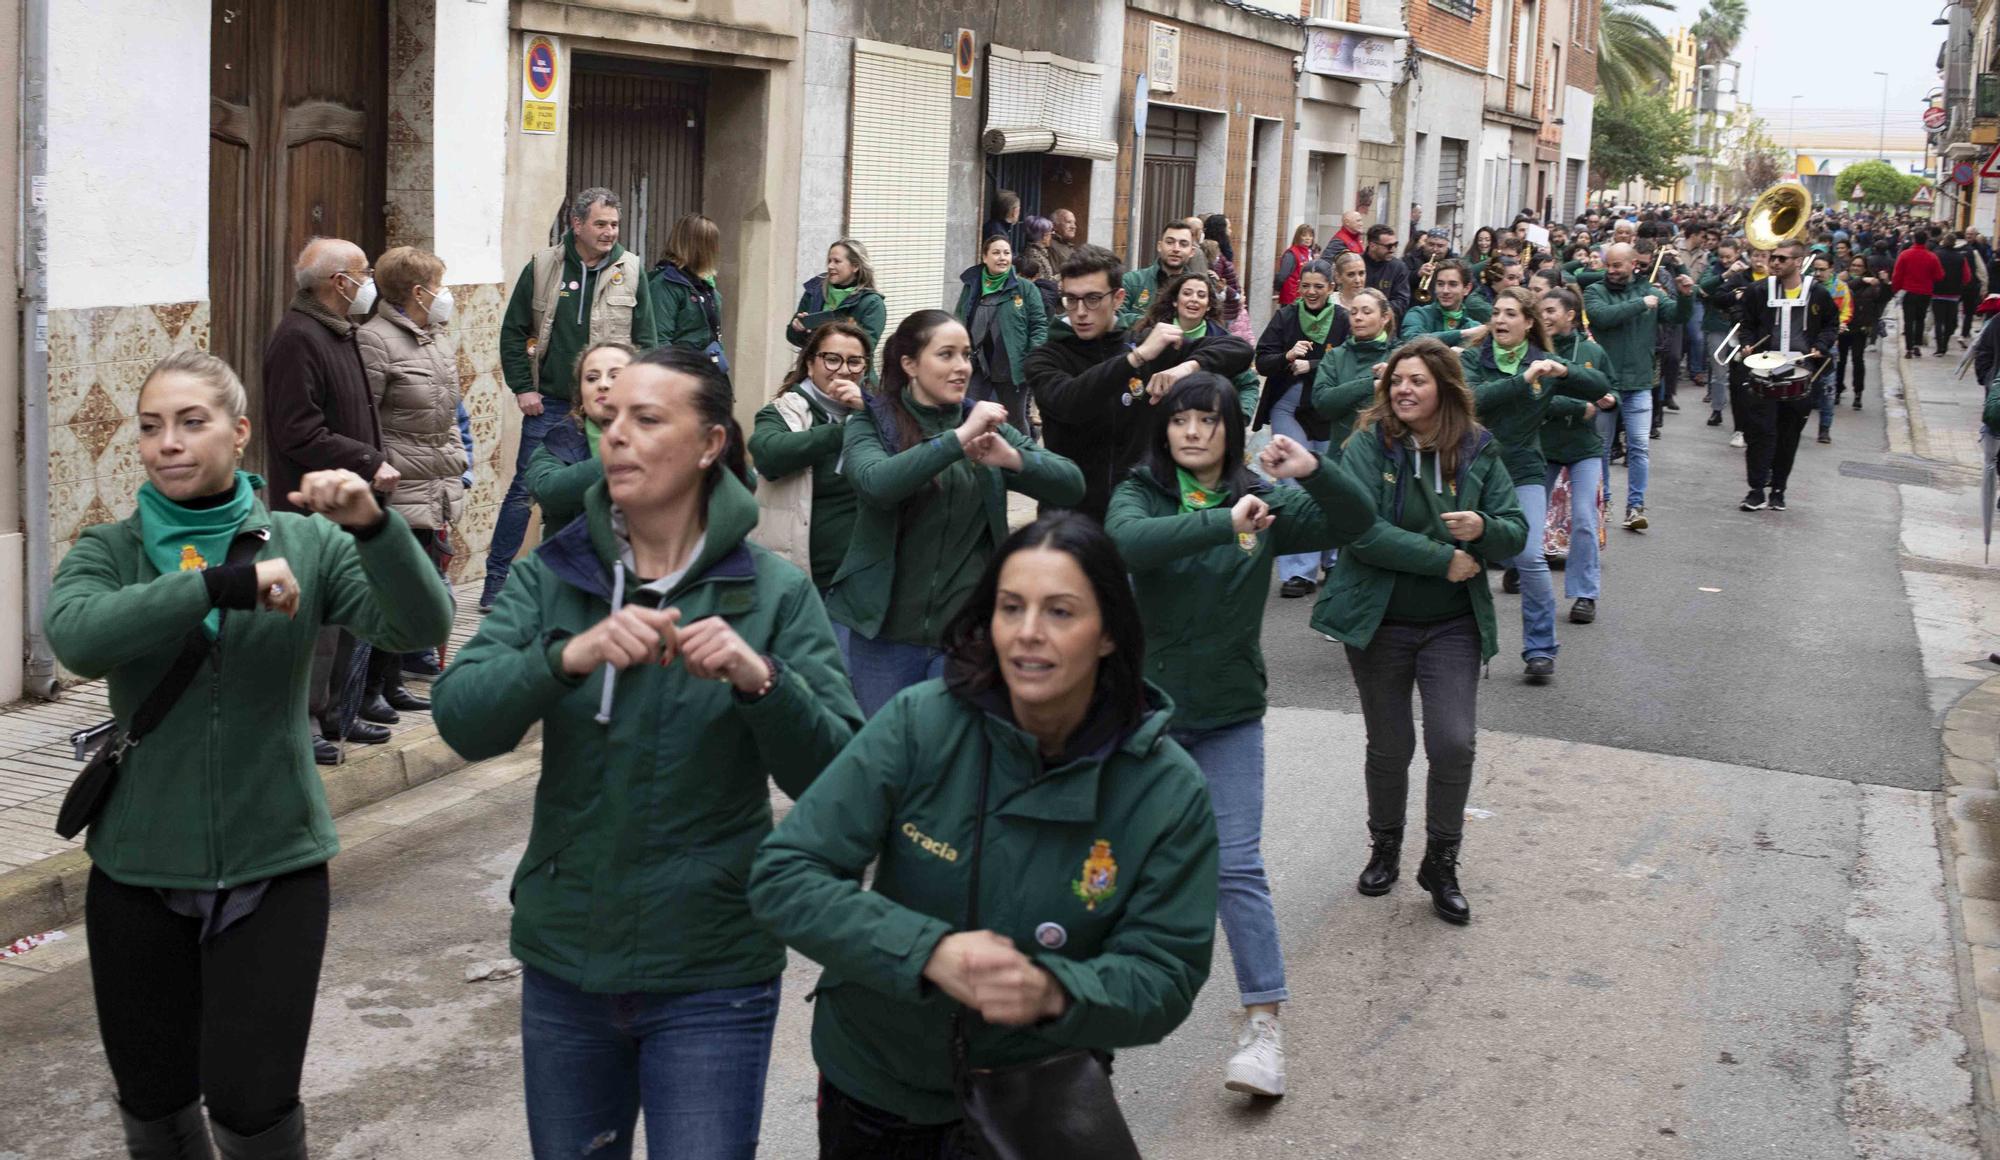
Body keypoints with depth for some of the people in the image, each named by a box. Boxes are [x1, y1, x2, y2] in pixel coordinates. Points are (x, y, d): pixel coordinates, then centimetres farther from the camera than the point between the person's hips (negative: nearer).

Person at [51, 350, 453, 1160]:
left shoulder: (306, 543, -3)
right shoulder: (108, 552, -1)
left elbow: (421, 627, -15)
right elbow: (75, 637, -23)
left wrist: (373, 527, -32)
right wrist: (223, 582, -32)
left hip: (274, 865, -1)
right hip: (138, 871, 2)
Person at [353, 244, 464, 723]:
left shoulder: (437, 339, 16)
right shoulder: (375, 340, -14)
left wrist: (457, 468, 18)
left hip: (433, 494, 9)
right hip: (397, 494, -9)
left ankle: (391, 683, 23)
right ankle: (369, 691, 6)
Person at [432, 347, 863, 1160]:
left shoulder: (774, 592, -6)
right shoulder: (553, 573, -1)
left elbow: (834, 779, -11)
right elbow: (461, 720, -13)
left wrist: (760, 680, -28)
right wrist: (571, 656, -30)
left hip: (714, 976, -2)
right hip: (564, 960, 3)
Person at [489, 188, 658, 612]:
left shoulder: (631, 271, 1)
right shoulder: (543, 267, -1)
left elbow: (646, 340, 4)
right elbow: (513, 331, 5)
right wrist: (522, 387, -1)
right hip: (549, 403, -1)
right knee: (525, 489, 1)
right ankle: (496, 580, 11)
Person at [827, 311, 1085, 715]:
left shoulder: (983, 424, 7)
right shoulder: (872, 424, -2)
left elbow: (1072, 486, -2)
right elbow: (877, 484, -24)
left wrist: (1013, 458, -19)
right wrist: (959, 438, -24)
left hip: (969, 632, 2)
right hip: (887, 629, -2)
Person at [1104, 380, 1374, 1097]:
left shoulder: (1263, 501, -2)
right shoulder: (1140, 494, -6)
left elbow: (1357, 522, -6)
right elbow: (1126, 542, -29)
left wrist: (1312, 471, -24)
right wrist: (1224, 523, -37)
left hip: (1231, 715, 0)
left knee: (1238, 867, -6)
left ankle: (1263, 1025, -4)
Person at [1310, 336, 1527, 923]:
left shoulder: (1478, 450, -1)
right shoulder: (1370, 444, -10)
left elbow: (1516, 534, 1)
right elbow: (1359, 529, -22)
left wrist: (1484, 529, -22)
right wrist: (1443, 559, -21)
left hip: (1453, 625, 2)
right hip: (1379, 621, -1)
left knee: (1454, 743, -6)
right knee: (1390, 745, 10)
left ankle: (1441, 862, 15)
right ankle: (1385, 847, 34)